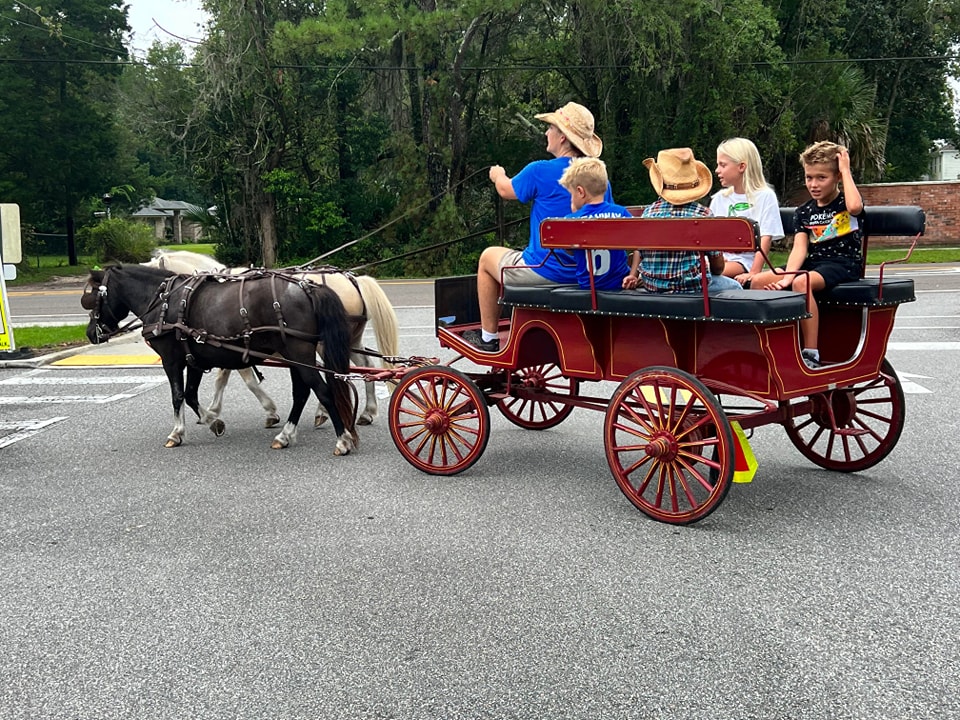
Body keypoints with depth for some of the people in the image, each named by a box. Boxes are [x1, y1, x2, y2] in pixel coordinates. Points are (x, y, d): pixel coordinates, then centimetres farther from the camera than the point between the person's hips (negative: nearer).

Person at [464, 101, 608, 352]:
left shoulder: (541, 171, -16)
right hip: (588, 273, 6)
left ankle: (488, 337, 28)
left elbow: (506, 190, 4)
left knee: (488, 257, 22)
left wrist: (498, 175, 28)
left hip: (545, 271, -6)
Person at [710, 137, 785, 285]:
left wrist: (753, 273, -18)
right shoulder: (719, 198, 17)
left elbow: (765, 240, -8)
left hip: (745, 262, -4)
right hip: (720, 259, 5)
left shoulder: (764, 196, 0)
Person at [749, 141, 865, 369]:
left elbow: (854, 206, -27)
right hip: (812, 263, 6)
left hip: (843, 264, -6)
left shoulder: (846, 203, 1)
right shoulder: (804, 211, 12)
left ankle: (811, 353, -34)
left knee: (801, 283, -37)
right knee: (759, 281, -15)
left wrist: (846, 169, -13)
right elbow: (800, 248, -1)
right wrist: (787, 277, -19)